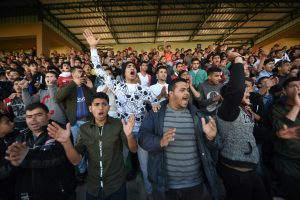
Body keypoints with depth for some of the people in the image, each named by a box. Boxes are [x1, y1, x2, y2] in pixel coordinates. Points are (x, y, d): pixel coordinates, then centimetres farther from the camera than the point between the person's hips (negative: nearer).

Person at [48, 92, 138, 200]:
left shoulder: (118, 124, -13)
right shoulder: (84, 129, -5)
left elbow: (133, 149, -15)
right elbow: (75, 160, -8)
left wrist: (129, 135, -36)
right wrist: (66, 142, -26)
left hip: (116, 186, -2)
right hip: (93, 187, 3)